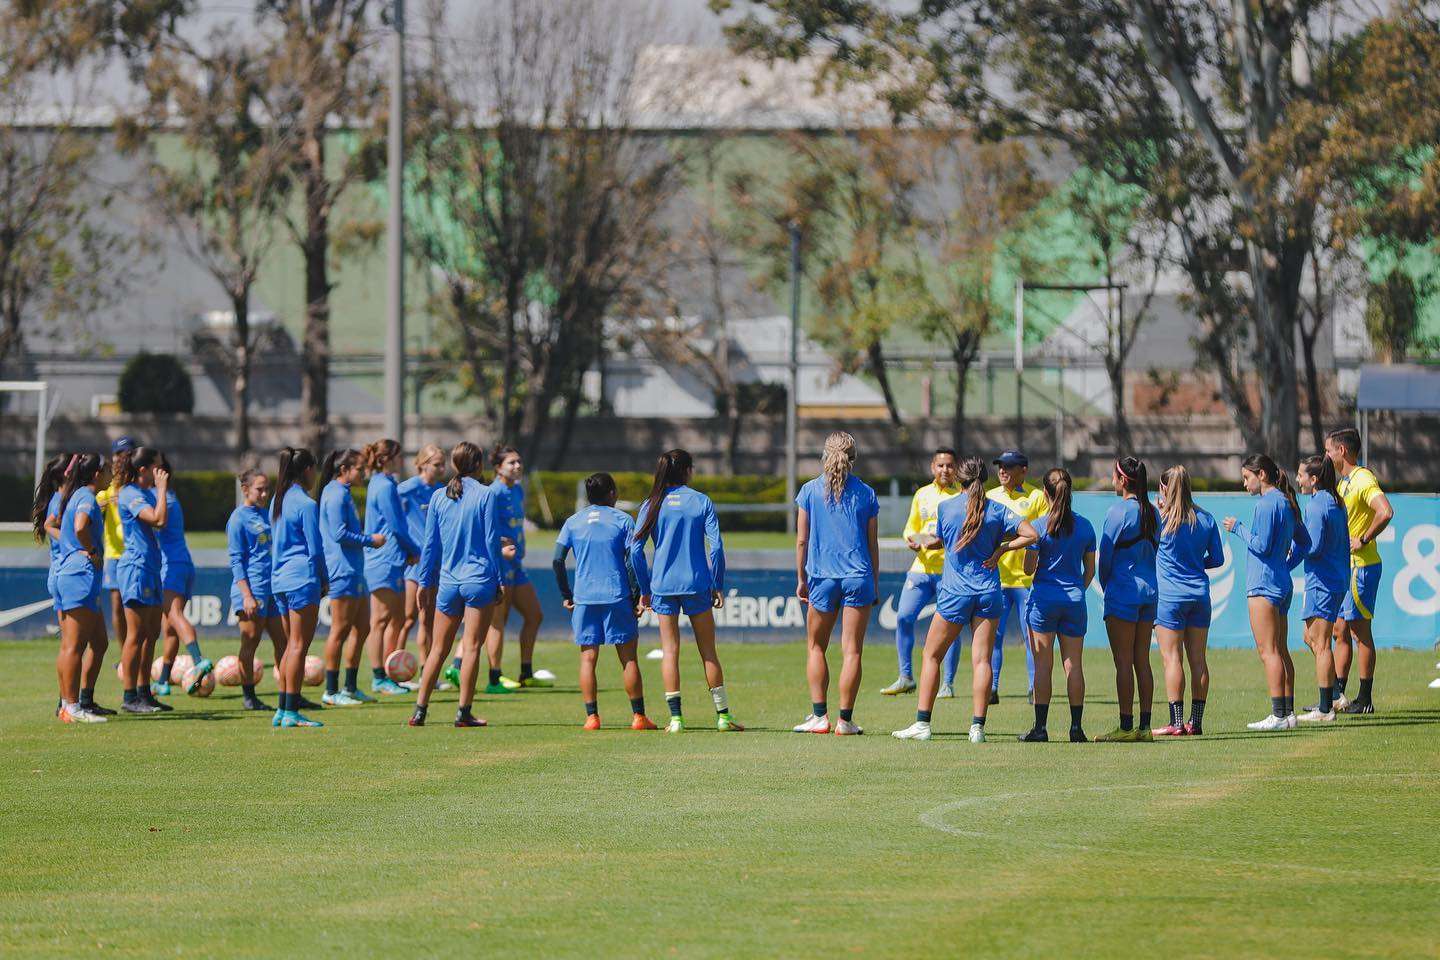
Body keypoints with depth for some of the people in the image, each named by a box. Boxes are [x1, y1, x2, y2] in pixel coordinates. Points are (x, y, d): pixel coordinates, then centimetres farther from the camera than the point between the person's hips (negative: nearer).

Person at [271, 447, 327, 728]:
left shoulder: (277, 501, 14)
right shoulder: (306, 504, -11)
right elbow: (315, 548, -11)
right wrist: (325, 579, 3)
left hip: (280, 578, 8)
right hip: (303, 578, -8)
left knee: (292, 646, 14)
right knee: (299, 646, -7)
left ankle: (282, 710, 13)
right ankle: (291, 713, -9)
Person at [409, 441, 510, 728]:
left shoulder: (439, 497, 6)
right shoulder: (487, 495, -6)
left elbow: (430, 543, 8)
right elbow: (492, 541, -6)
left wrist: (425, 581, 15)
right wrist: (500, 580, -1)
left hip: (447, 581, 4)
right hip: (479, 580, -4)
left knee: (439, 648, 11)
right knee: (472, 646, -1)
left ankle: (420, 710, 7)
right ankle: (464, 712, -3)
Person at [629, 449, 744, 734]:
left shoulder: (651, 505, 2)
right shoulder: (701, 502, -1)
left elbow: (635, 549, -1)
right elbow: (716, 546, -6)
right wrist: (718, 586, 2)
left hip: (662, 585, 1)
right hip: (696, 585, -1)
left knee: (669, 651, 4)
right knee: (708, 651, 6)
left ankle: (675, 718, -2)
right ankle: (723, 715, 6)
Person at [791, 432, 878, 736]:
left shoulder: (810, 491, 0)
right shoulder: (866, 493, 3)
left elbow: (801, 540, 2)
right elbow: (873, 543, 7)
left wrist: (801, 579, 11)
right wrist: (875, 582, 16)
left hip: (822, 577, 0)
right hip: (858, 577, 0)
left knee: (816, 646, 13)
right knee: (852, 650, 1)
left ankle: (819, 715, 5)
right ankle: (845, 719, -1)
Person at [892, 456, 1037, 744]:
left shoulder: (946, 507, -2)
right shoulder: (997, 510, -1)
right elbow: (1031, 535, -7)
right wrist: (1001, 548, 2)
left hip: (954, 591, -1)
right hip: (988, 591, 1)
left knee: (932, 656, 9)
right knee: (982, 660, 0)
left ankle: (922, 723, 5)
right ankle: (977, 727, -6)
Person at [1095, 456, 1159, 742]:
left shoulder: (1118, 512, -12)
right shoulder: (1152, 512, 9)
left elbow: (1105, 556, -10)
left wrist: (1106, 587, 7)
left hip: (1123, 590, -7)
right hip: (1150, 590, 7)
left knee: (1123, 662, -4)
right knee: (1142, 661, 9)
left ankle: (1126, 727, -5)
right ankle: (1144, 726, 8)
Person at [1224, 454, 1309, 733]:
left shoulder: (1267, 503, -13)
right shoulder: (1286, 503, 16)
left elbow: (1261, 545, -17)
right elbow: (1304, 541, 24)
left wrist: (1238, 528, -5)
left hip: (1264, 585, -10)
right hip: (1282, 583, 10)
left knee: (1268, 651, -9)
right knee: (1280, 651, 11)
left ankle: (1278, 715, -13)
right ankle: (1287, 712, 11)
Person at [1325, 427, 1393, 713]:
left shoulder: (1363, 480, -15)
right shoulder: (1344, 482, 16)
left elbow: (1385, 512, -30)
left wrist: (1363, 541, -22)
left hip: (1361, 566, -10)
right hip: (1344, 567, 10)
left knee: (1360, 631, -6)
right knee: (1341, 633, 10)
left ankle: (1365, 699, -2)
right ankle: (1336, 697, 13)